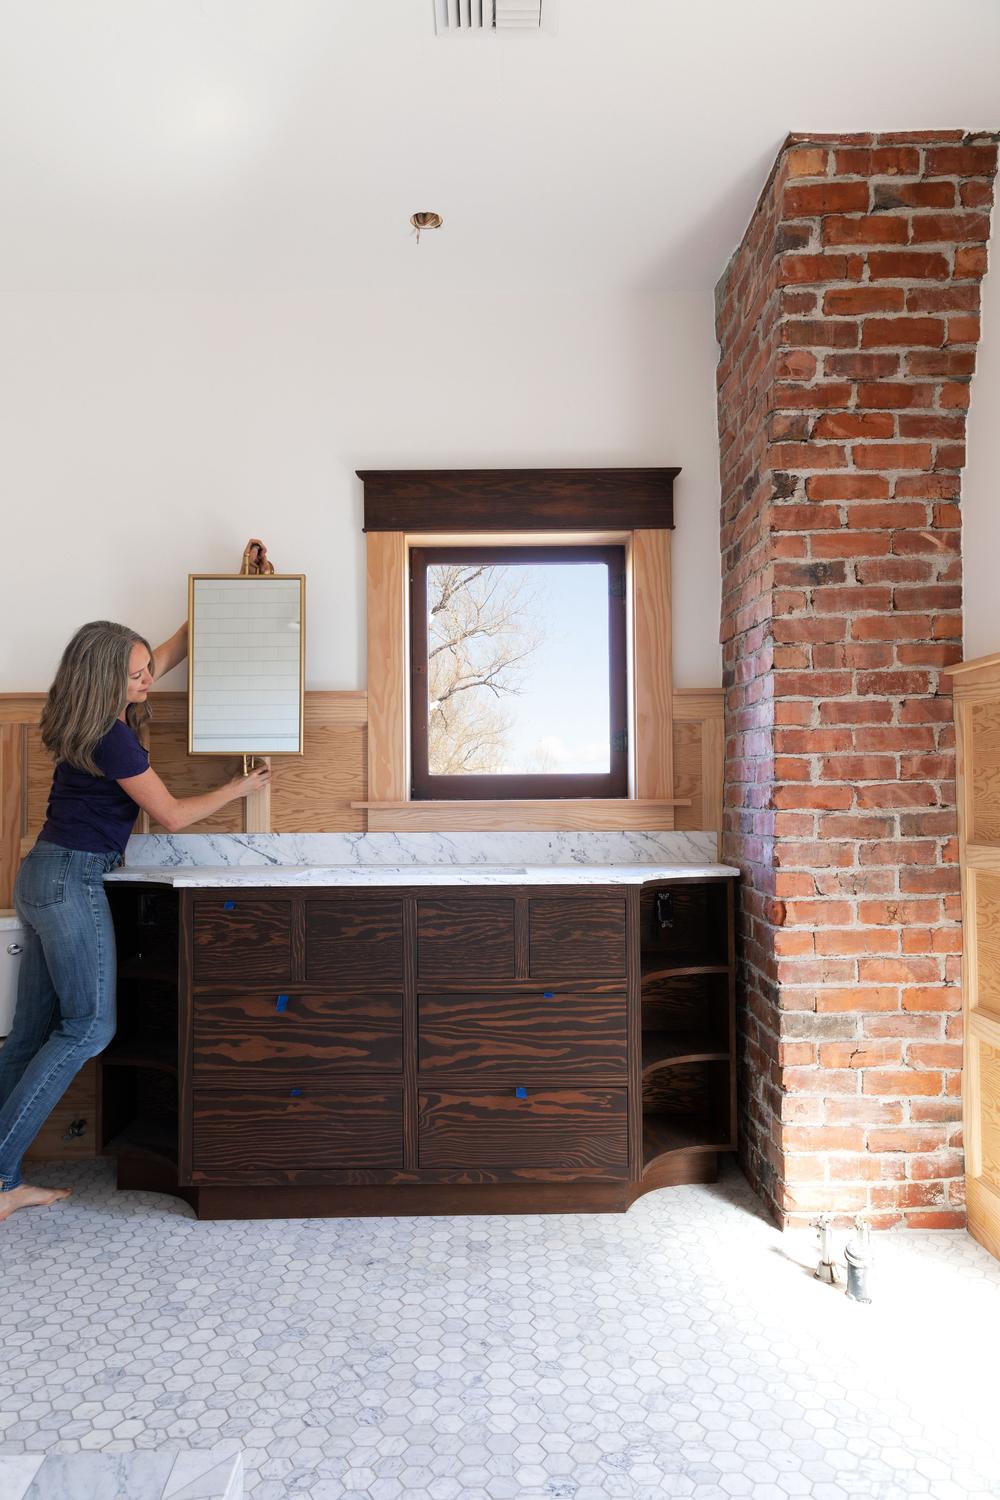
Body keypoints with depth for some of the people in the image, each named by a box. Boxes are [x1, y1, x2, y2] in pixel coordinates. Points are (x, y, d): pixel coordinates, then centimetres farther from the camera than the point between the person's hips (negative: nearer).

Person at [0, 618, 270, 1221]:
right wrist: (238, 788, 2)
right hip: (72, 881, -9)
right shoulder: (111, 738, -18)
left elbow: (169, 655, 23)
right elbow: (172, 815, -10)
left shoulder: (95, 718, 9)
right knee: (88, 1026, -2)